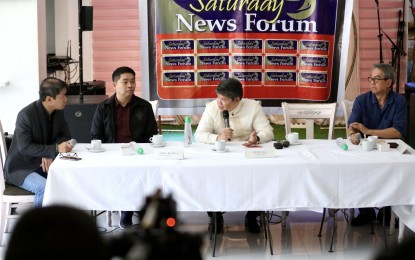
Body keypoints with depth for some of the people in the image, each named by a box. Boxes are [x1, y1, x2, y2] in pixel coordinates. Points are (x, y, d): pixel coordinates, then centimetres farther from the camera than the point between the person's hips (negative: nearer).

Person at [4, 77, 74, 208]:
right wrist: (55, 149, -31)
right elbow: (25, 147, -24)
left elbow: (65, 136, 6)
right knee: (45, 188, -33)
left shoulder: (58, 112, 0)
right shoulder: (26, 115, -22)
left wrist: (48, 154, -14)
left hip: (44, 164, 6)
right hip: (20, 168, -6)